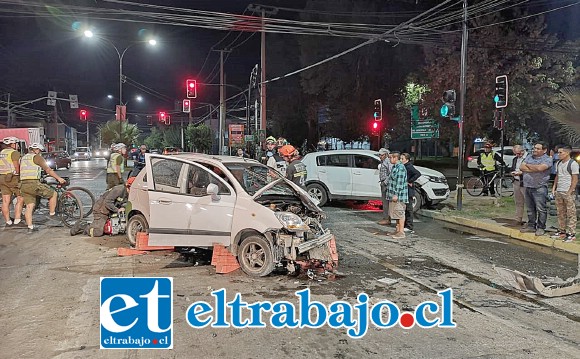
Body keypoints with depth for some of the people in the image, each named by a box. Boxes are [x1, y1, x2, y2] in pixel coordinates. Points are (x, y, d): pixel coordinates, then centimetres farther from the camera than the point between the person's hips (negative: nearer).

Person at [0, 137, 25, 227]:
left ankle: (8, 221, 9)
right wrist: (19, 175, 0)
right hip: (12, 178, -8)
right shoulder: (14, 153, -9)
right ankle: (17, 220, -5)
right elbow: (16, 167, -14)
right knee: (20, 199, 0)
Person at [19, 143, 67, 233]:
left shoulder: (23, 158, 24)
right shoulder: (37, 157, -1)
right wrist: (59, 178, -4)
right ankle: (52, 218, 9)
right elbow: (48, 169, -7)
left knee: (29, 206, 9)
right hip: (34, 184, -8)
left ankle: (30, 227, 7)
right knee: (53, 194, 7)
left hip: (23, 185, 8)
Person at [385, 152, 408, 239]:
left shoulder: (400, 167, -17)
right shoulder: (395, 167, 15)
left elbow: (399, 182, -22)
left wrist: (396, 194, -23)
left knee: (400, 213, -5)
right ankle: (398, 230, 23)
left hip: (399, 196, -10)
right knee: (396, 214, 15)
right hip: (394, 196, 10)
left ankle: (401, 232, -1)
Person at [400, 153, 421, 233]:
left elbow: (418, 174, -28)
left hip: (408, 191, -10)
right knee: (404, 208, 16)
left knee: (408, 208, -3)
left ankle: (409, 227, 2)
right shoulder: (403, 166, 12)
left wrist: (410, 182, -22)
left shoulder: (409, 167, -16)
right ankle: (405, 224, 26)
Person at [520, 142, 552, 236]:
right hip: (528, 187, 6)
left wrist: (528, 165, -5)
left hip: (540, 188, -6)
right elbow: (521, 167, 2)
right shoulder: (529, 157, 15)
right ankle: (531, 226, 21)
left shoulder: (547, 159, -4)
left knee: (541, 209, -3)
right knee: (530, 209, 12)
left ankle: (541, 228, 4)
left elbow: (540, 168, -22)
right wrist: (534, 169, -10)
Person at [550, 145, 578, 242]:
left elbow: (575, 180, -10)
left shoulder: (573, 164, -9)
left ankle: (571, 234, 0)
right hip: (558, 192, 7)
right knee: (560, 213, 11)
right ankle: (561, 231, 19)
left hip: (568, 192, -7)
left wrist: (569, 192, -14)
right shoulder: (558, 163, 13)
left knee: (571, 213, -3)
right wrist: (554, 188, 10)